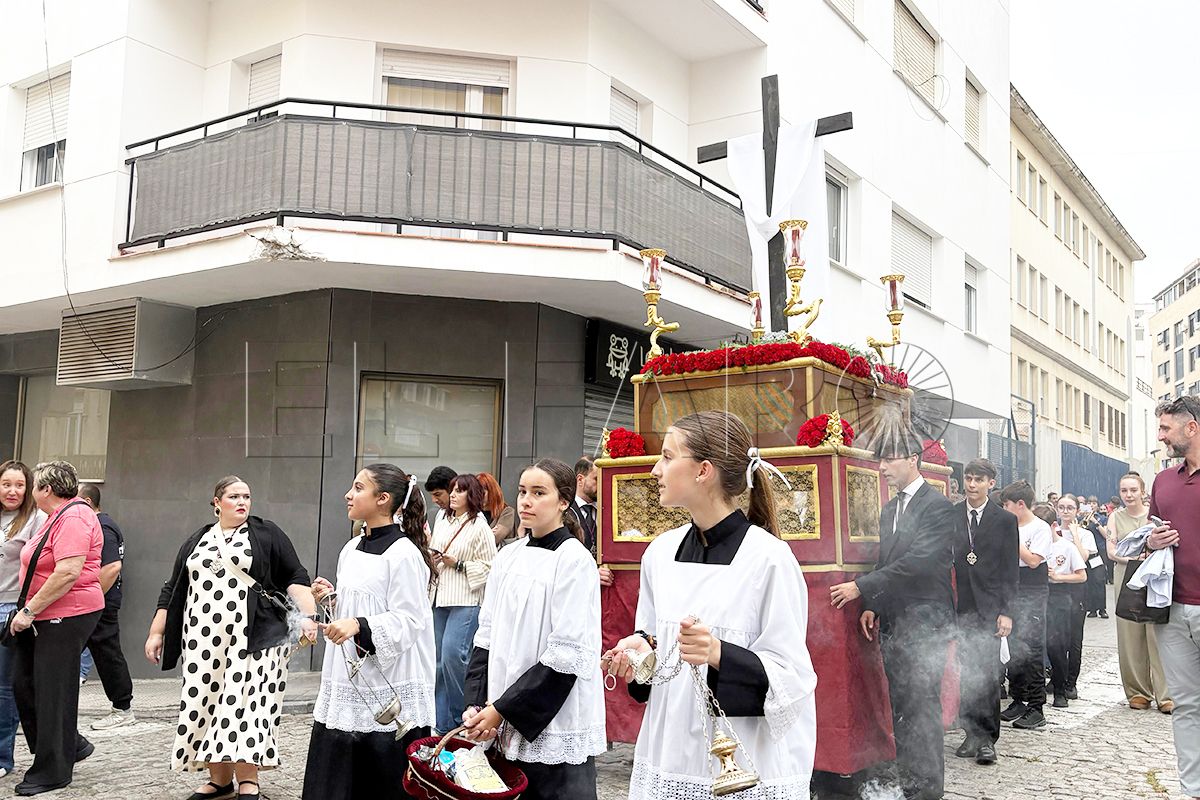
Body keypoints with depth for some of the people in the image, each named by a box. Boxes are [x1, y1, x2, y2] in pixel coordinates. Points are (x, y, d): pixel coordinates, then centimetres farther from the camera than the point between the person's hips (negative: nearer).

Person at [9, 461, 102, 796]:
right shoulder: (57, 516, 15)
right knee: (24, 683, 12)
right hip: (42, 617, 10)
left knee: (52, 692, 0)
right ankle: (72, 745, 25)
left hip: (67, 615, -10)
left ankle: (52, 771, 13)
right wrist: (28, 610, 17)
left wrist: (29, 610, -20)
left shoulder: (73, 517, -17)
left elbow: (68, 572, -26)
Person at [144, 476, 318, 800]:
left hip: (253, 639, -4)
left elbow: (295, 578, -1)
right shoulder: (196, 541, 15)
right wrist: (156, 632, 13)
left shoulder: (267, 534, 3)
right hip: (204, 641, 4)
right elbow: (173, 590, 18)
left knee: (246, 704, -8)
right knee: (206, 705, 4)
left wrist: (308, 615, -14)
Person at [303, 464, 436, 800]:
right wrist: (331, 599, 2)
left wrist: (359, 626, -28)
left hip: (389, 689, -8)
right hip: (348, 684, 8)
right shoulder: (351, 549, 11)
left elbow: (409, 620, -17)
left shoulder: (403, 553, -14)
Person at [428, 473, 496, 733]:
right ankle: (442, 722, 18)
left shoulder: (480, 527, -5)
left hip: (465, 601, -7)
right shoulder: (442, 520, 14)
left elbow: (489, 566, -7)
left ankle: (462, 716, 3)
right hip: (439, 597, 7)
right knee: (439, 658, 8)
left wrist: (458, 564, -13)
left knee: (453, 653, -16)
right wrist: (432, 558, 5)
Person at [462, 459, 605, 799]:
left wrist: (503, 709, -14)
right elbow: (486, 637, 9)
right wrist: (475, 704, -3)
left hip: (555, 724, -5)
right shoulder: (507, 558, 7)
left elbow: (567, 653, -15)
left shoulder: (574, 560, -10)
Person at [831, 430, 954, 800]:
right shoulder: (889, 510, 15)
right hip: (892, 622, 8)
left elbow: (917, 562, -20)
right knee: (901, 707, 13)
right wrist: (872, 605, 9)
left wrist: (860, 587, -18)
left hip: (924, 621, -8)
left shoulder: (938, 506, -12)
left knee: (922, 707, -4)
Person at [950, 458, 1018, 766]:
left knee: (988, 675, -2)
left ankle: (988, 737, 7)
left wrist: (1006, 611, -5)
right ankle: (972, 732, 15)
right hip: (958, 607, 2)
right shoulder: (949, 516, 6)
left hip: (989, 608, -1)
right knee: (965, 674, 4)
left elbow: (1011, 571, 2)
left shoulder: (1005, 520, 3)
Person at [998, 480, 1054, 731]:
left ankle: (1036, 707, -2)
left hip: (1032, 594, -7)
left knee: (1031, 649, -7)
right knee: (1013, 647, 9)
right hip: (1011, 592, 7)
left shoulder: (1040, 528, -7)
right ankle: (1017, 700, 18)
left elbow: (1033, 560, -16)